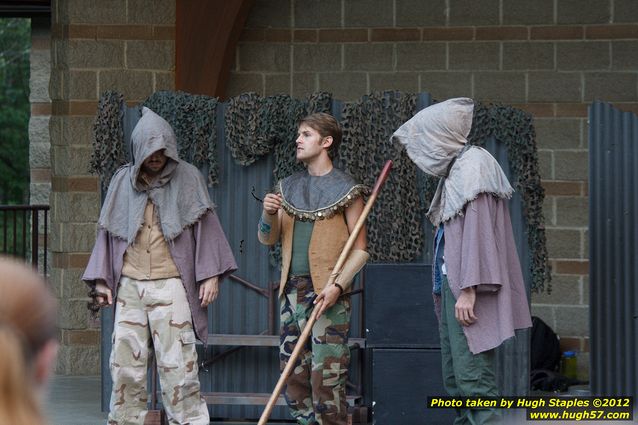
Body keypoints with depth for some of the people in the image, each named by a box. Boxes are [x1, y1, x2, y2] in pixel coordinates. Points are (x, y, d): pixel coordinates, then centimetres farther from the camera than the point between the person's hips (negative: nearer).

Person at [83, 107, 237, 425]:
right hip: (129, 285, 3)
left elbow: (206, 227, 3)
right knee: (125, 362, 3)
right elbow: (108, 232, 15)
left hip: (170, 284, -3)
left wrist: (211, 274, -4)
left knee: (177, 363, -7)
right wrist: (101, 279, 8)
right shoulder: (123, 181, 11)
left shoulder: (187, 178, 4)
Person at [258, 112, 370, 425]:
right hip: (293, 292, 6)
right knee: (293, 375, 6)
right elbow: (267, 239, 16)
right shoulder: (289, 188, 15)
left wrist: (338, 285, -17)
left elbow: (360, 249, -3)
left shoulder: (346, 190, -1)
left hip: (327, 294, -6)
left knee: (326, 376, -10)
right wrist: (269, 214, -5)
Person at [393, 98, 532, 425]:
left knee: (472, 376, -14)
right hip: (450, 285, 10)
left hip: (467, 290, -10)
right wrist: (447, 288, 15)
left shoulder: (474, 165, -9)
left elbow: (477, 229, -17)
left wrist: (469, 289, -23)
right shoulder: (455, 169, 18)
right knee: (455, 377, 8)